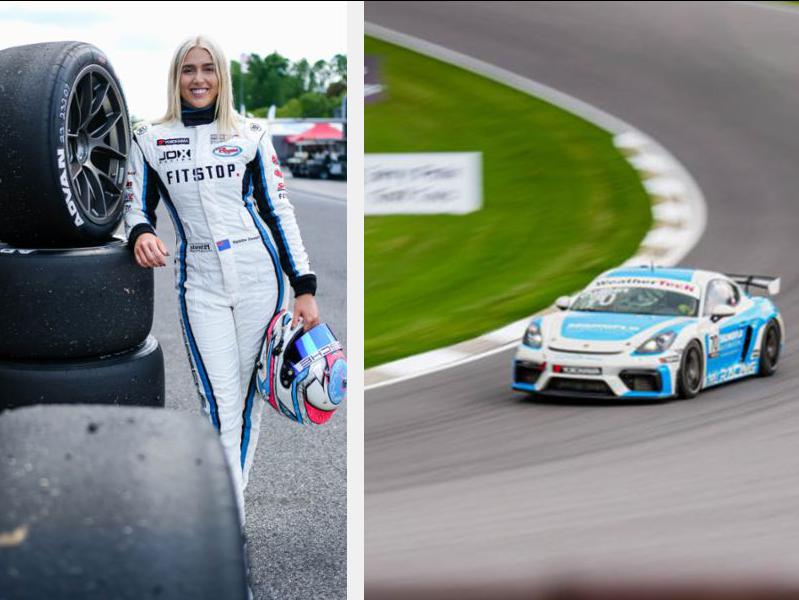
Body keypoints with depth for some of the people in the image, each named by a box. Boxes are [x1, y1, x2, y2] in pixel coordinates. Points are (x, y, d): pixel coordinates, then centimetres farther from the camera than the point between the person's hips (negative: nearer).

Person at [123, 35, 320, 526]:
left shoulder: (250, 135, 7)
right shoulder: (150, 141, 8)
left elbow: (279, 211, 7)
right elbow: (137, 209, 12)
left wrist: (304, 287, 2)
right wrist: (141, 234, -14)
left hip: (259, 275, 1)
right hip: (200, 283, -1)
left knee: (249, 394, 5)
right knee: (222, 405, -8)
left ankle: (233, 495, 18)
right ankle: (231, 522, -6)